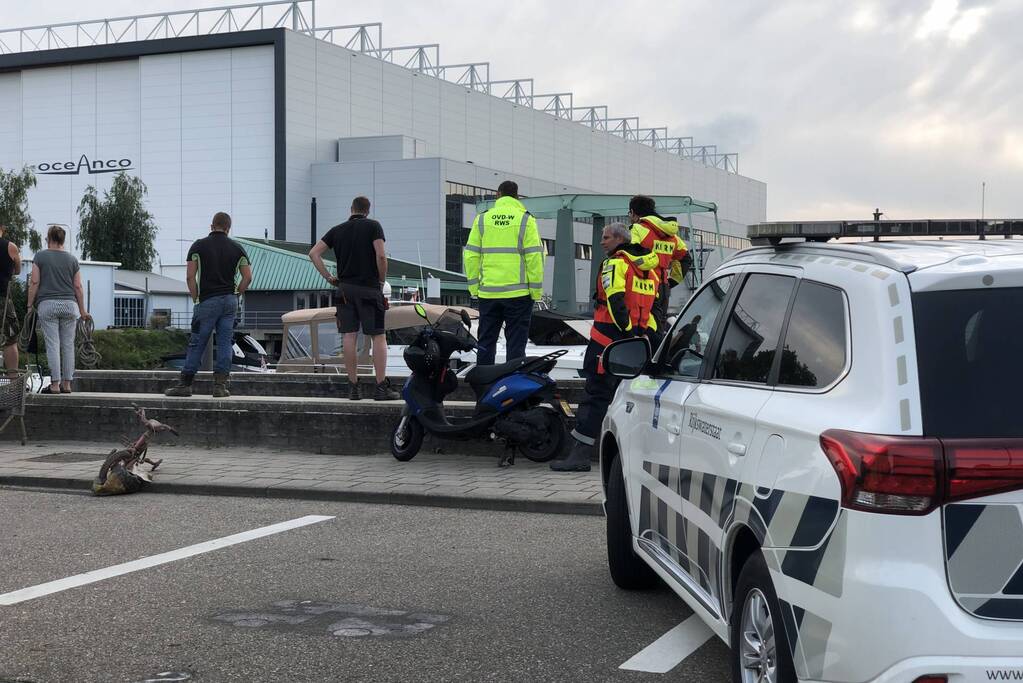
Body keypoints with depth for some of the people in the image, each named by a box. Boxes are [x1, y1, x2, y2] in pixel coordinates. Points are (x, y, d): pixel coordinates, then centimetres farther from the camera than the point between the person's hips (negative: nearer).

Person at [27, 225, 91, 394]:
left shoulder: (40, 256, 3)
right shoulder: (72, 259, 10)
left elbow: (34, 283, -2)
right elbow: (78, 287, 7)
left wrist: (30, 305, 4)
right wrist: (83, 311, 11)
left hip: (47, 304, -2)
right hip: (69, 304, 2)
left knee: (52, 345, -3)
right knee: (68, 345, 6)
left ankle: (55, 384, -6)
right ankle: (67, 384, 6)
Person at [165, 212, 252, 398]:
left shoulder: (199, 246, -1)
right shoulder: (236, 248, 6)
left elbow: (190, 276, -5)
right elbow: (247, 277, 3)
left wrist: (196, 299, 4)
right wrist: (235, 295, 13)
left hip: (207, 301, -2)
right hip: (229, 301, 2)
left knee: (197, 343, 2)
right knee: (225, 343, 4)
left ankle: (185, 384, 7)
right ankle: (220, 385, 1)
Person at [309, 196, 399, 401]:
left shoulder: (338, 230, 11)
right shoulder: (373, 226, -1)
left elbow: (313, 253, 7)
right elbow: (381, 255, -13)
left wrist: (329, 277, 9)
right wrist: (382, 280, 1)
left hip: (345, 289, 4)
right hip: (369, 288, -4)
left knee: (349, 336, 2)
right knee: (378, 337, -2)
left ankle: (353, 387, 2)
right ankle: (381, 388, -7)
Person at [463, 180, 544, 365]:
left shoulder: (482, 219, 6)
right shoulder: (525, 220, -2)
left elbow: (471, 255, 4)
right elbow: (535, 257, -7)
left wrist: (474, 287, 9)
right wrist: (536, 290, -1)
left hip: (488, 292, 2)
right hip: (518, 293, -2)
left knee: (486, 342, 10)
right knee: (516, 342, 2)